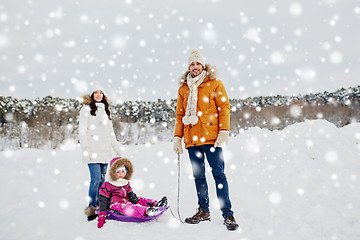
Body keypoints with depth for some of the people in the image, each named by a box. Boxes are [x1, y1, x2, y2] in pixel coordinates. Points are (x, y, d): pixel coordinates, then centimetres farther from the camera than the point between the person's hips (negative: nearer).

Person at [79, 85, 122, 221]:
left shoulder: (105, 110, 21)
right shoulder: (87, 109, 3)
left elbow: (111, 133, 25)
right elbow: (82, 131, -3)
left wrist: (117, 150, 21)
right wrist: (86, 150, -13)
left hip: (105, 151, 6)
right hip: (93, 151, -6)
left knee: (102, 180, 5)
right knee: (96, 179, -12)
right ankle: (92, 207, -4)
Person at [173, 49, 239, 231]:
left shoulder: (214, 83, 5)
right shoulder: (183, 88, 16)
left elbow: (224, 107, 0)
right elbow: (180, 115, 19)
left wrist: (224, 131, -11)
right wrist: (177, 137, 12)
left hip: (211, 137, -4)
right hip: (192, 139, 4)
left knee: (219, 175, -6)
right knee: (198, 176, 9)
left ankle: (228, 214, -4)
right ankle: (203, 211, 19)